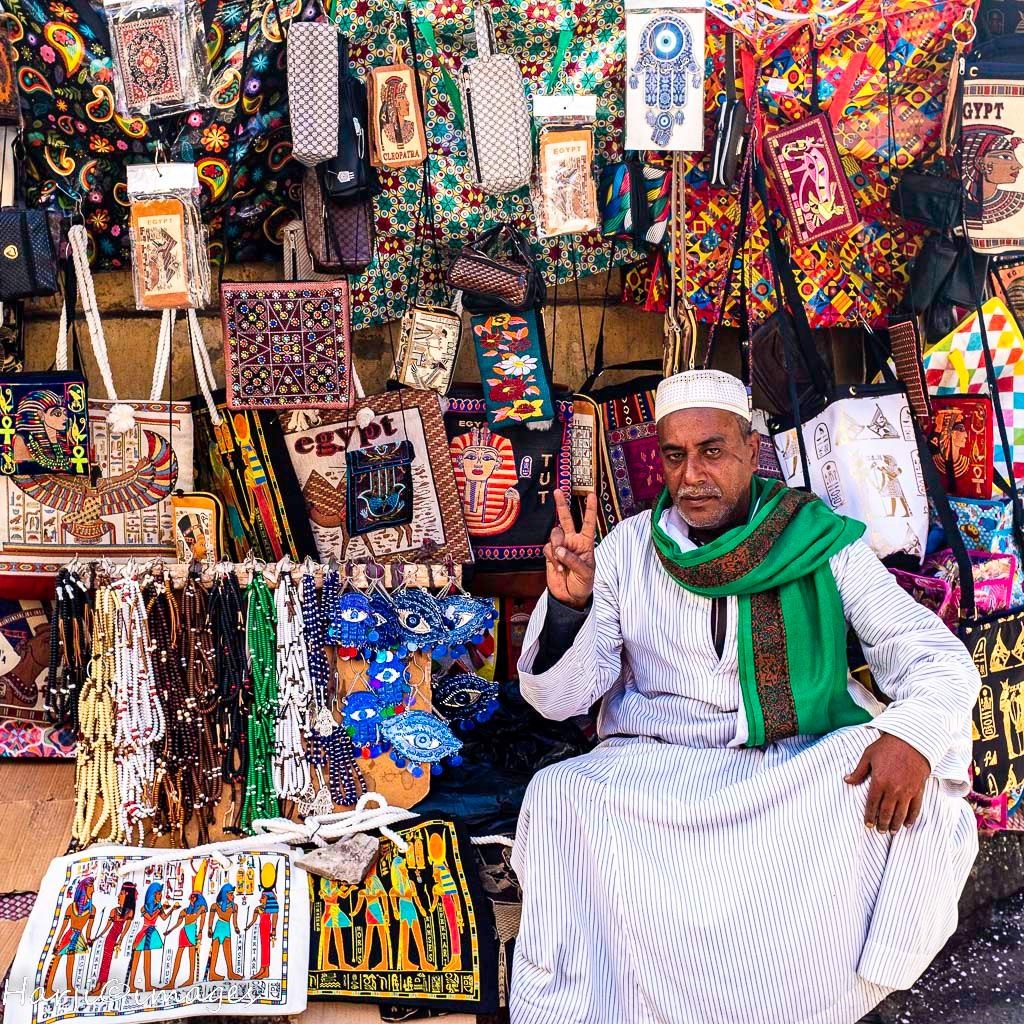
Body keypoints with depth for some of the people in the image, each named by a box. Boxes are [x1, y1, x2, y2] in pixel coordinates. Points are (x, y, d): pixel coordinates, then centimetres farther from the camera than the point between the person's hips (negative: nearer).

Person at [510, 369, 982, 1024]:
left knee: (919, 788, -27)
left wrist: (913, 734, -22)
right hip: (655, 768, 0)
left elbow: (937, 657, 1)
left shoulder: (823, 545, 3)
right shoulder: (629, 549, 6)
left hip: (805, 767, 0)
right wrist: (568, 603, -17)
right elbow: (558, 698, 4)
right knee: (559, 797, -28)